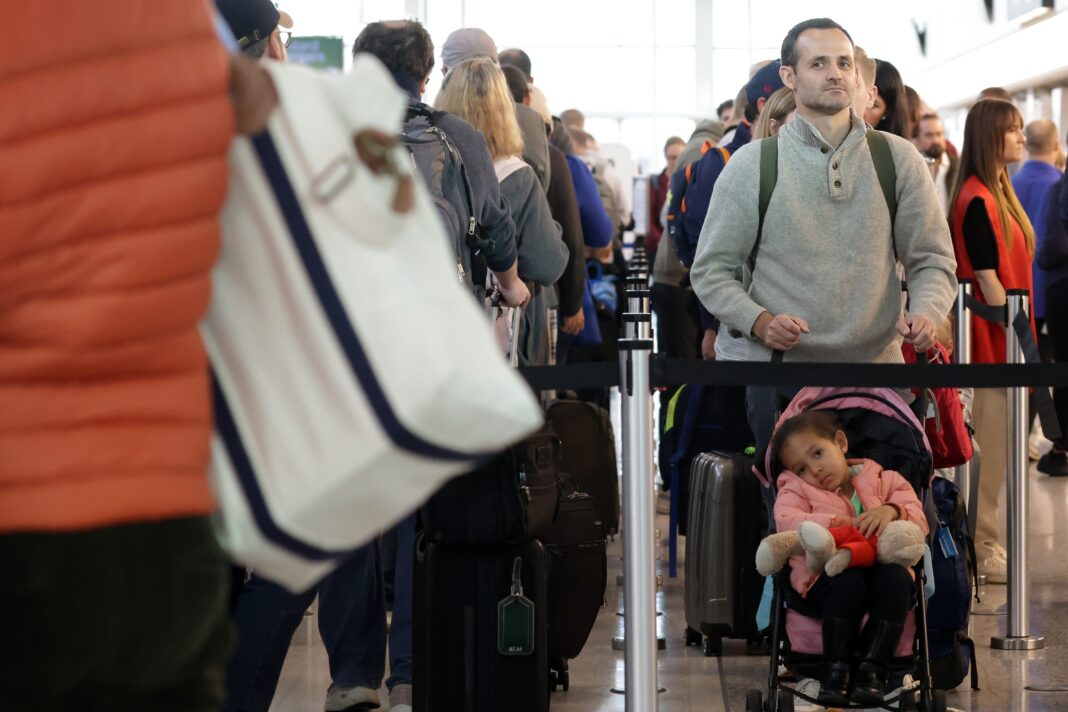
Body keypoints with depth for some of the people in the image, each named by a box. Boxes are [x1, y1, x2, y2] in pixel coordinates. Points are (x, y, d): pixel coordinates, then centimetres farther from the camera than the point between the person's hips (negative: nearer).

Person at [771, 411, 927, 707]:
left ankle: (873, 669, -32)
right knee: (848, 581, -37)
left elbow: (919, 522, 6)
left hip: (880, 567, 1)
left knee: (896, 577, -34)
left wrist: (892, 510, -16)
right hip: (827, 576, -1)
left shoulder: (882, 481, 16)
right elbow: (787, 522, -9)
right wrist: (840, 525, -18)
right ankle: (836, 670, -29)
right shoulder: (796, 489, 14)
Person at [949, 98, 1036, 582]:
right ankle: (981, 547, 3)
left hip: (1004, 334, 9)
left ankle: (982, 539, 20)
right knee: (990, 444, -4)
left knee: (993, 445, 13)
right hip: (993, 339, -9)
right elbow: (987, 278, -18)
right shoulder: (977, 201, -16)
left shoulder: (999, 193, 13)